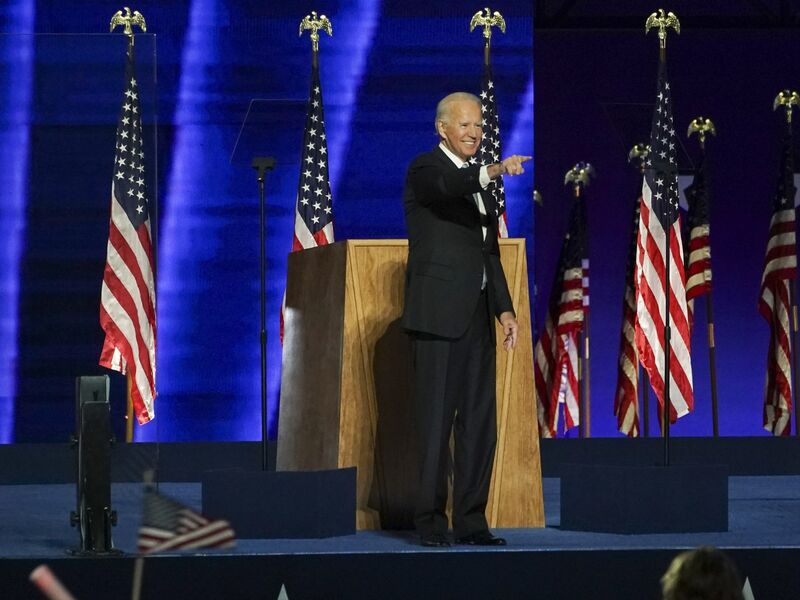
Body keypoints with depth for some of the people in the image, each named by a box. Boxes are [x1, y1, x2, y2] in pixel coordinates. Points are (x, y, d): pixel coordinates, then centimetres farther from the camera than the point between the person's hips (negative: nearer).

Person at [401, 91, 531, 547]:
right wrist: (494, 171, -45)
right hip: (439, 313, -8)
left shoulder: (479, 182, 21)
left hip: (477, 315, 8)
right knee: (436, 420, -6)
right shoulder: (426, 169, -3)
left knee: (480, 420, 5)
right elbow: (449, 186, -28)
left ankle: (471, 521, 9)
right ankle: (431, 521, -3)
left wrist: (505, 308, 13)